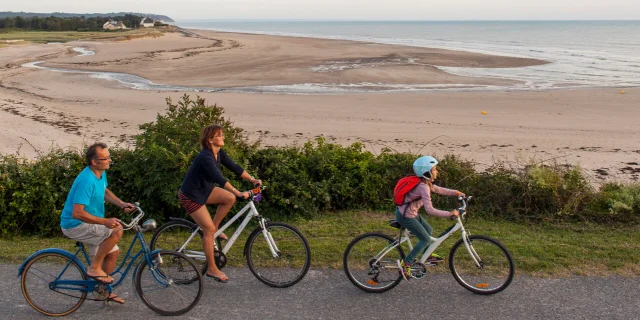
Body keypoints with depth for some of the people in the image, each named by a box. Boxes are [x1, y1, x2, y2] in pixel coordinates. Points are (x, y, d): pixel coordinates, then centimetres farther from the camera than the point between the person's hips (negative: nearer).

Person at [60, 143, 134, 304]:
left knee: (113, 252, 10)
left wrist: (122, 204, 7)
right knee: (117, 230, -25)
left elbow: (104, 192, 22)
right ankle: (94, 268, -10)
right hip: (75, 225, -9)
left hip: (87, 224, 9)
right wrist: (105, 221, -34)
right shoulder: (87, 181, -28)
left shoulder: (101, 173, 1)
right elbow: (77, 213, -31)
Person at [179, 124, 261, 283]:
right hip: (190, 196, -8)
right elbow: (219, 179, -39)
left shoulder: (219, 153, -2)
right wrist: (239, 193, -44)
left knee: (229, 198, -10)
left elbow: (234, 167, 0)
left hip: (204, 189, 8)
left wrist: (253, 180, -8)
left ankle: (214, 229, 9)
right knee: (209, 229, -8)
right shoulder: (205, 157, -29)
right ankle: (212, 269, 4)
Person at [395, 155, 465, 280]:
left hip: (409, 212, 10)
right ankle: (406, 263, 2)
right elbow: (430, 210, -31)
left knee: (428, 230, 22)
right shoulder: (423, 187, -27)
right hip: (405, 216, -10)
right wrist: (449, 214, -27)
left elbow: (438, 190, 19)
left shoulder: (426, 182, 3)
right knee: (426, 239, -2)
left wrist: (456, 192, 13)